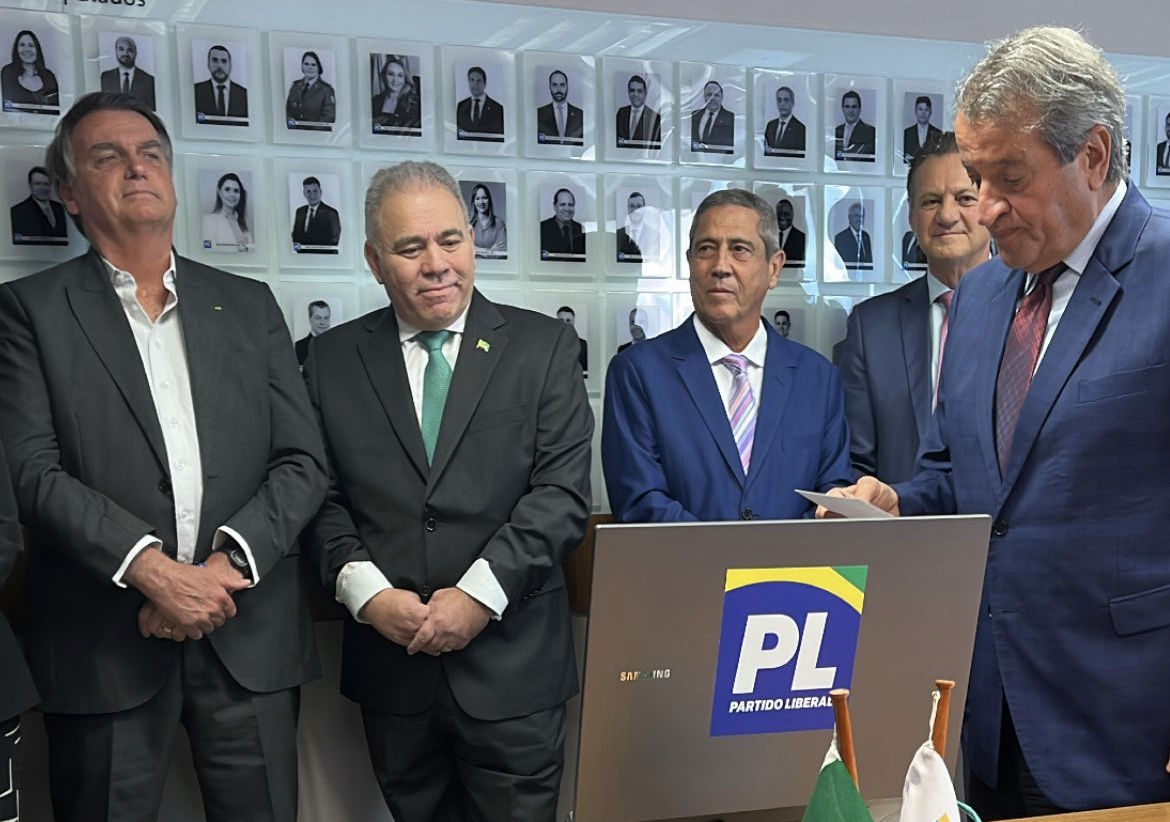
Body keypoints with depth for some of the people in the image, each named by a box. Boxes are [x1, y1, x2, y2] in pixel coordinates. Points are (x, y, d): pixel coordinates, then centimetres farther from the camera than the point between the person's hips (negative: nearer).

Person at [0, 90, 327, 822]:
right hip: (103, 643, -2)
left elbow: (304, 461, 3)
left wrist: (224, 566, -11)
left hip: (250, 635, 2)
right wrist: (153, 570, -18)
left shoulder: (249, 304, 10)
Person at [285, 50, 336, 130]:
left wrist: (311, 127, -18)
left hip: (318, 135, -5)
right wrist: (289, 119, -6)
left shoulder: (326, 89, -1)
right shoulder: (295, 86, 14)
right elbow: (288, 110, 17)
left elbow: (329, 117, -6)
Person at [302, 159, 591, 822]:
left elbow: (563, 492, -8)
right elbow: (323, 495, 3)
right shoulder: (334, 359, 6)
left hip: (513, 664, -2)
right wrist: (369, 593, -11)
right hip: (391, 663, 2)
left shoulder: (543, 346, -1)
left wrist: (479, 594, -15)